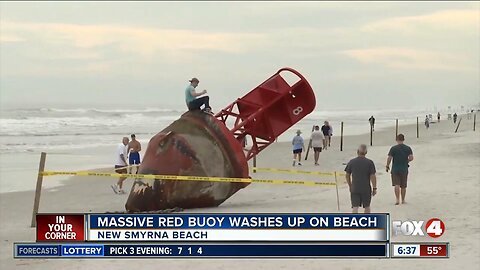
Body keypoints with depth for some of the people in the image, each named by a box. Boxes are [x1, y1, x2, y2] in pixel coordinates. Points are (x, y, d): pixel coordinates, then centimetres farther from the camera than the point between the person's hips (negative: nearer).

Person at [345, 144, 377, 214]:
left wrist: (350, 186, 18)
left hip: (354, 189, 1)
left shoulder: (351, 162, -2)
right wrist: (374, 188, -1)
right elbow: (373, 176, -10)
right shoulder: (369, 162, -9)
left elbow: (347, 176, 4)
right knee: (367, 207, 15)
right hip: (366, 189, -1)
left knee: (355, 207, 0)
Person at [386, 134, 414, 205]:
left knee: (396, 185, -3)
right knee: (403, 186, 13)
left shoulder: (393, 148, -7)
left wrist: (387, 166, 5)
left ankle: (397, 200, -16)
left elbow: (389, 158, -10)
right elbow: (411, 158, -7)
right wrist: (406, 161, 12)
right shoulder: (408, 148, -1)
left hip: (395, 169, -2)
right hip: (404, 169, 2)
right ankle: (403, 200, 22)